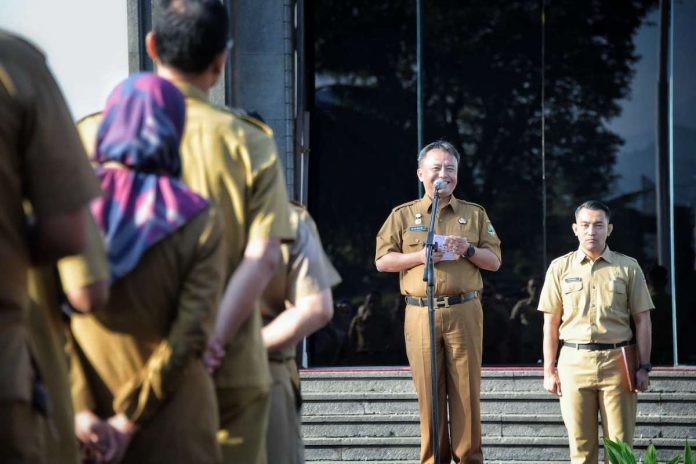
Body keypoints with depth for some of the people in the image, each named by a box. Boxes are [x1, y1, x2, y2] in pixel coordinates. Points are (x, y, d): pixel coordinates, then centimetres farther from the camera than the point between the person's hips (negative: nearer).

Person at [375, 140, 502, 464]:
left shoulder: (475, 214, 13)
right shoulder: (403, 215, 10)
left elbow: (494, 261, 11)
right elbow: (382, 261, 5)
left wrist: (468, 250, -8)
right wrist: (420, 257, -9)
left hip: (464, 313, 0)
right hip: (421, 313, 0)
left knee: (466, 390, -1)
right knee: (429, 392, 1)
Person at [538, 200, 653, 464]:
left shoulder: (628, 267, 6)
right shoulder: (560, 268, 8)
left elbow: (642, 321, 6)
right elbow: (550, 323, 9)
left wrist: (644, 367, 0)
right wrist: (549, 370, 5)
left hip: (617, 362, -1)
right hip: (574, 361, 1)